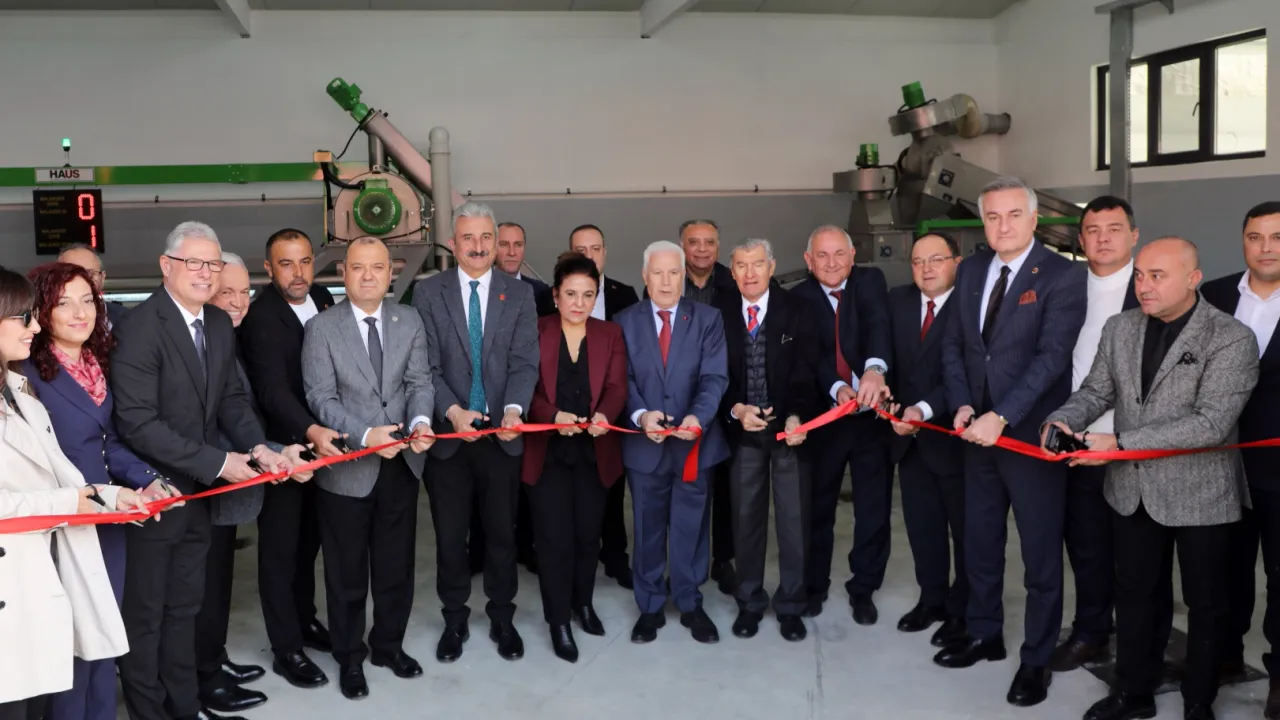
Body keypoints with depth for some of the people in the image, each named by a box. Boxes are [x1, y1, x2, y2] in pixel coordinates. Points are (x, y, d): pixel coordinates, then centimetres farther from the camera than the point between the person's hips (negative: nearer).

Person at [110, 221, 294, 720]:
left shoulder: (220, 324, 5)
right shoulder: (140, 327, -19)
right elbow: (137, 422, -24)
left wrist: (257, 446, -8)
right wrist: (217, 462, -23)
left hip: (196, 491, 7)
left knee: (184, 605, 20)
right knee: (145, 613, 10)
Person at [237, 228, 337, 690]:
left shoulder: (323, 299, 1)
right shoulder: (261, 317, -20)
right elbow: (272, 389, -31)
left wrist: (322, 433, -4)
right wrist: (311, 431, -45)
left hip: (319, 441, 7)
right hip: (281, 447, -6)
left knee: (309, 538, 21)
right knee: (280, 547, 6)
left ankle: (305, 618, 39)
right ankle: (287, 649, 17)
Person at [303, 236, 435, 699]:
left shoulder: (410, 322, 4)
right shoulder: (322, 328, -7)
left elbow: (419, 381, 0)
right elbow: (321, 398, -12)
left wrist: (420, 421, -21)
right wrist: (365, 435, -25)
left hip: (401, 463, 3)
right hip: (347, 467, -3)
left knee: (397, 564, 16)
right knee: (347, 572, 11)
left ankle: (389, 645, 36)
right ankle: (349, 658, 29)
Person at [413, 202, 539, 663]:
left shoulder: (519, 293, 3)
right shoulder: (428, 292, 1)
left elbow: (525, 362, -4)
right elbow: (427, 365, -5)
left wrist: (514, 409, -21)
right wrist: (453, 411, -20)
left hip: (501, 433, 1)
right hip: (448, 432, 0)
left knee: (502, 531, 11)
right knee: (450, 534, 10)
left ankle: (502, 618, 27)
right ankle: (454, 619, 26)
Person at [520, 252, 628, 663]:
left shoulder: (610, 335, 4)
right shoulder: (535, 333, -2)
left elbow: (617, 387, -6)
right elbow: (526, 388, -8)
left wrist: (604, 416, -27)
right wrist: (554, 416, -26)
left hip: (594, 452, 2)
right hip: (547, 452, -2)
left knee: (588, 533, 12)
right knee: (554, 537, -2)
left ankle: (583, 602, 34)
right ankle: (558, 621, 12)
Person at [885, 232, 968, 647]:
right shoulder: (898, 301, 7)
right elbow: (887, 357, 7)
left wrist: (925, 409, -25)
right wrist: (888, 398, -9)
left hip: (954, 435, -6)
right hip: (910, 436, 6)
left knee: (966, 528, 10)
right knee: (921, 525, 15)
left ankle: (962, 610, 24)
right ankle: (931, 599, 31)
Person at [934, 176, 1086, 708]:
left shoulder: (1063, 276, -11)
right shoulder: (970, 270, 8)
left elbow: (1052, 356, -19)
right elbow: (953, 344, 10)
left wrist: (1000, 417, -24)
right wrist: (962, 405, -5)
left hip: (1031, 434, -5)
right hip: (978, 431, 6)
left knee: (1040, 553, 7)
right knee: (979, 542, 16)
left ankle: (1036, 659, 20)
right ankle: (984, 634, 34)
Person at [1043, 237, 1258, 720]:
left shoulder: (1231, 339, -17)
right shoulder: (1119, 329, 2)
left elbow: (1211, 423, -25)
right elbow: (1096, 392, 6)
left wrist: (1120, 443, -27)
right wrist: (1064, 420, -17)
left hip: (1200, 495, -5)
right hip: (1133, 491, 5)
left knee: (1205, 604, 12)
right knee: (1134, 593, 17)